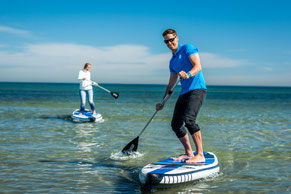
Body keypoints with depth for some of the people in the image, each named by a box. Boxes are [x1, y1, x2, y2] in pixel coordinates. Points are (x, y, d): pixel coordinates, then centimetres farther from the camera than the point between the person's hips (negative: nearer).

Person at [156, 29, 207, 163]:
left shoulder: (187, 48, 1)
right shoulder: (173, 61, 23)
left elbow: (198, 66, -13)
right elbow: (171, 84, 28)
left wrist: (188, 74, -33)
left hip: (197, 88, -8)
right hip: (184, 92, 8)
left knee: (188, 119, -25)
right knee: (176, 124, 4)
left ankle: (200, 155, -21)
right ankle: (188, 153, 18)